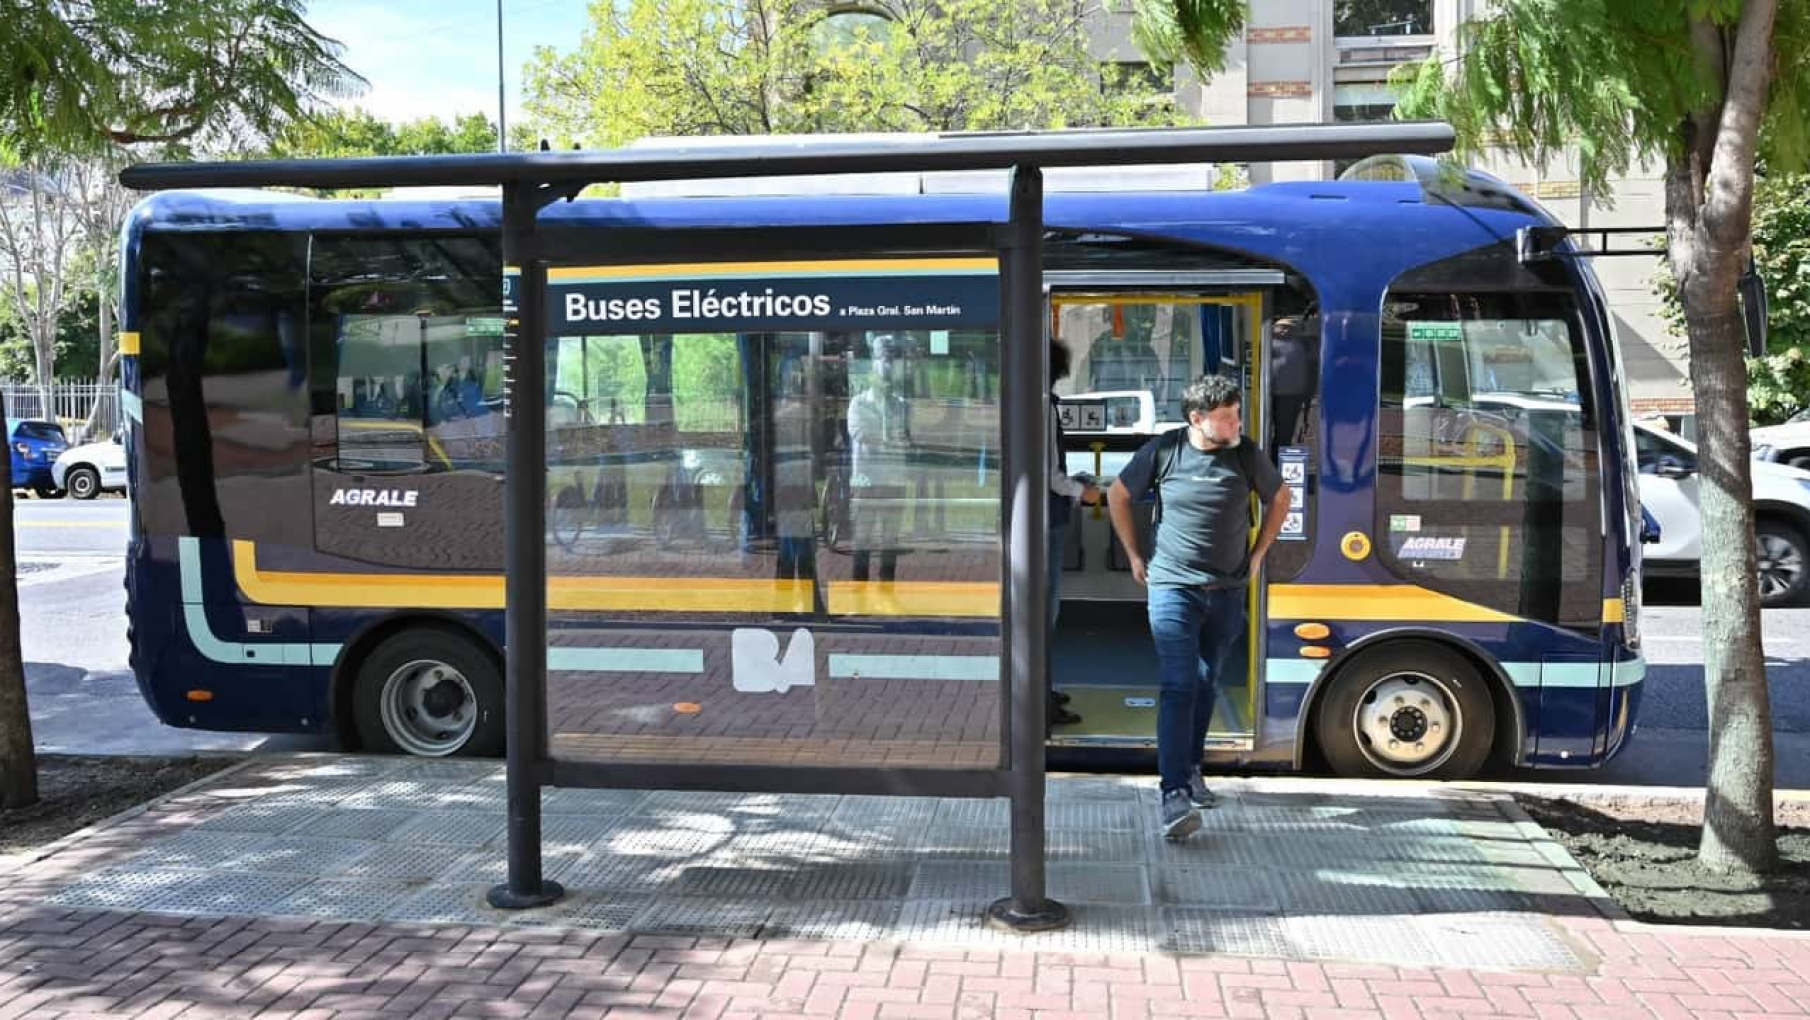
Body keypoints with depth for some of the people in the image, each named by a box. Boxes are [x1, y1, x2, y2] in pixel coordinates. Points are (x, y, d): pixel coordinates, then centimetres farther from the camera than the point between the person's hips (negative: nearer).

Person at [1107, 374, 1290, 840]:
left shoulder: (1247, 455, -1)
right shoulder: (1162, 451, -7)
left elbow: (1279, 498, 18)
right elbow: (1118, 495, 8)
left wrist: (1258, 553, 14)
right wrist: (1135, 556, 8)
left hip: (1228, 591, 3)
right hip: (1172, 587, -3)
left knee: (1206, 685, 15)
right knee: (1178, 686, -13)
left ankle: (1191, 770, 33)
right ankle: (1175, 795, -19)